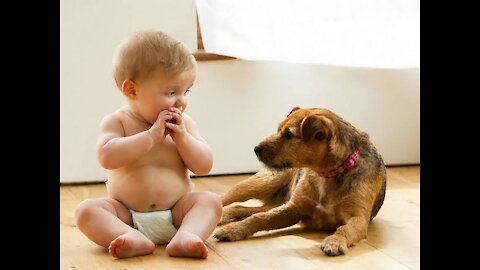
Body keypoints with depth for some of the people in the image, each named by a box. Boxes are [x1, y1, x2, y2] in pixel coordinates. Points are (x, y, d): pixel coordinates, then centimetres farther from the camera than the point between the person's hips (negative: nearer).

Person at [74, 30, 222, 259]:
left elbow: (204, 166, 0)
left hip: (176, 212, 2)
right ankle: (135, 240, -45)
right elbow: (107, 157, -23)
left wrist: (182, 137, -14)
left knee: (210, 201, -21)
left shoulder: (184, 123, 5)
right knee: (86, 210, -24)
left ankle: (186, 236, -46)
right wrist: (151, 136, -23)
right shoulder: (117, 122, -4)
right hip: (126, 214, -2)